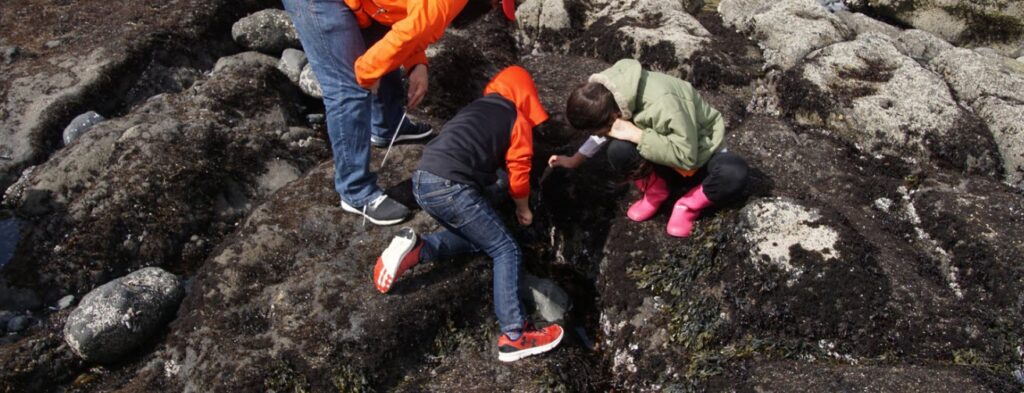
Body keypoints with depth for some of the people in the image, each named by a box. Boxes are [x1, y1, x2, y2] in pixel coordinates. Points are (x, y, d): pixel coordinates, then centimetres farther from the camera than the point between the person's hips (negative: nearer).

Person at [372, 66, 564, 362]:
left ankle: (414, 250, 6)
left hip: (422, 180, 7)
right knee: (506, 251, 2)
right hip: (450, 187, -7)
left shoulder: (477, 107, 28)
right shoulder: (518, 120, 10)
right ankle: (514, 337, -5)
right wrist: (523, 209, 30)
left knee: (476, 237, 24)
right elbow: (519, 172, 14)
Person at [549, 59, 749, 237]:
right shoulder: (608, 91, -16)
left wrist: (636, 135, -37)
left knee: (735, 174, -37)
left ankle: (689, 206, -9)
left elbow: (686, 156, -34)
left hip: (699, 151, -4)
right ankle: (655, 193, -1)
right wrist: (575, 160, -2)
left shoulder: (663, 104, -37)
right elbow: (606, 130, 4)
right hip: (661, 149, 4)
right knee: (619, 151, -29)